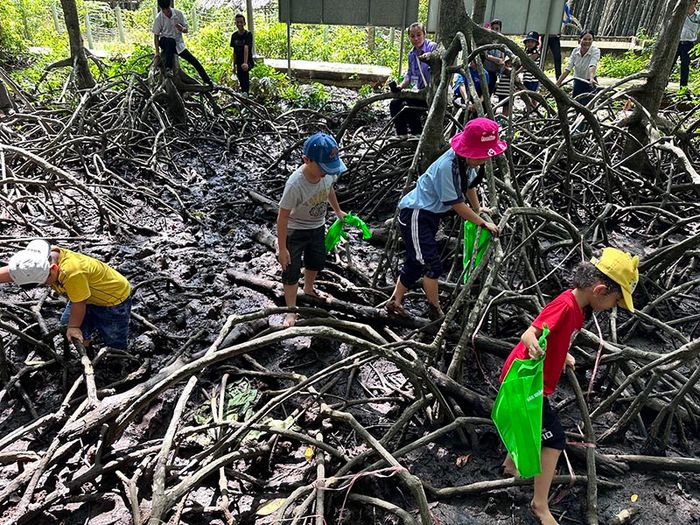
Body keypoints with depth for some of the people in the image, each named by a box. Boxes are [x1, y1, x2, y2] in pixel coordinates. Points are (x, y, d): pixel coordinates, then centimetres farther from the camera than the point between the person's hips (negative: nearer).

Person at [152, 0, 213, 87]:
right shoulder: (159, 18, -13)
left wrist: (181, 29, -25)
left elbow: (186, 30, -1)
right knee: (171, 41, -39)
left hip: (178, 44, 3)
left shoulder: (178, 13, -8)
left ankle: (208, 81, 2)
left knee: (194, 61, -8)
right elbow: (156, 35, -6)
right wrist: (157, 51, -12)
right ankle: (168, 68, -34)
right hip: (164, 42, -2)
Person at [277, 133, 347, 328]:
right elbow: (282, 217, -27)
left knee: (317, 262, 25)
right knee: (291, 271, -2)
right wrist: (282, 248, -22)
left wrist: (338, 211, 18)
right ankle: (291, 312, 17)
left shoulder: (329, 171, -20)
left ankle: (308, 289, 55)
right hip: (295, 231, -6)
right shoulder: (295, 184, -37)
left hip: (317, 227, 6)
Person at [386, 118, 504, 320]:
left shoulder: (466, 161, -4)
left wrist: (478, 208, 29)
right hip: (414, 215, -9)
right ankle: (435, 311, 8)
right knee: (432, 265, -8)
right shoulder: (446, 166, -29)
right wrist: (483, 223, -12)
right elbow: (457, 205, -22)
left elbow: (469, 184, 18)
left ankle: (395, 302, 28)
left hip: (430, 215, 9)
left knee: (416, 262, 16)